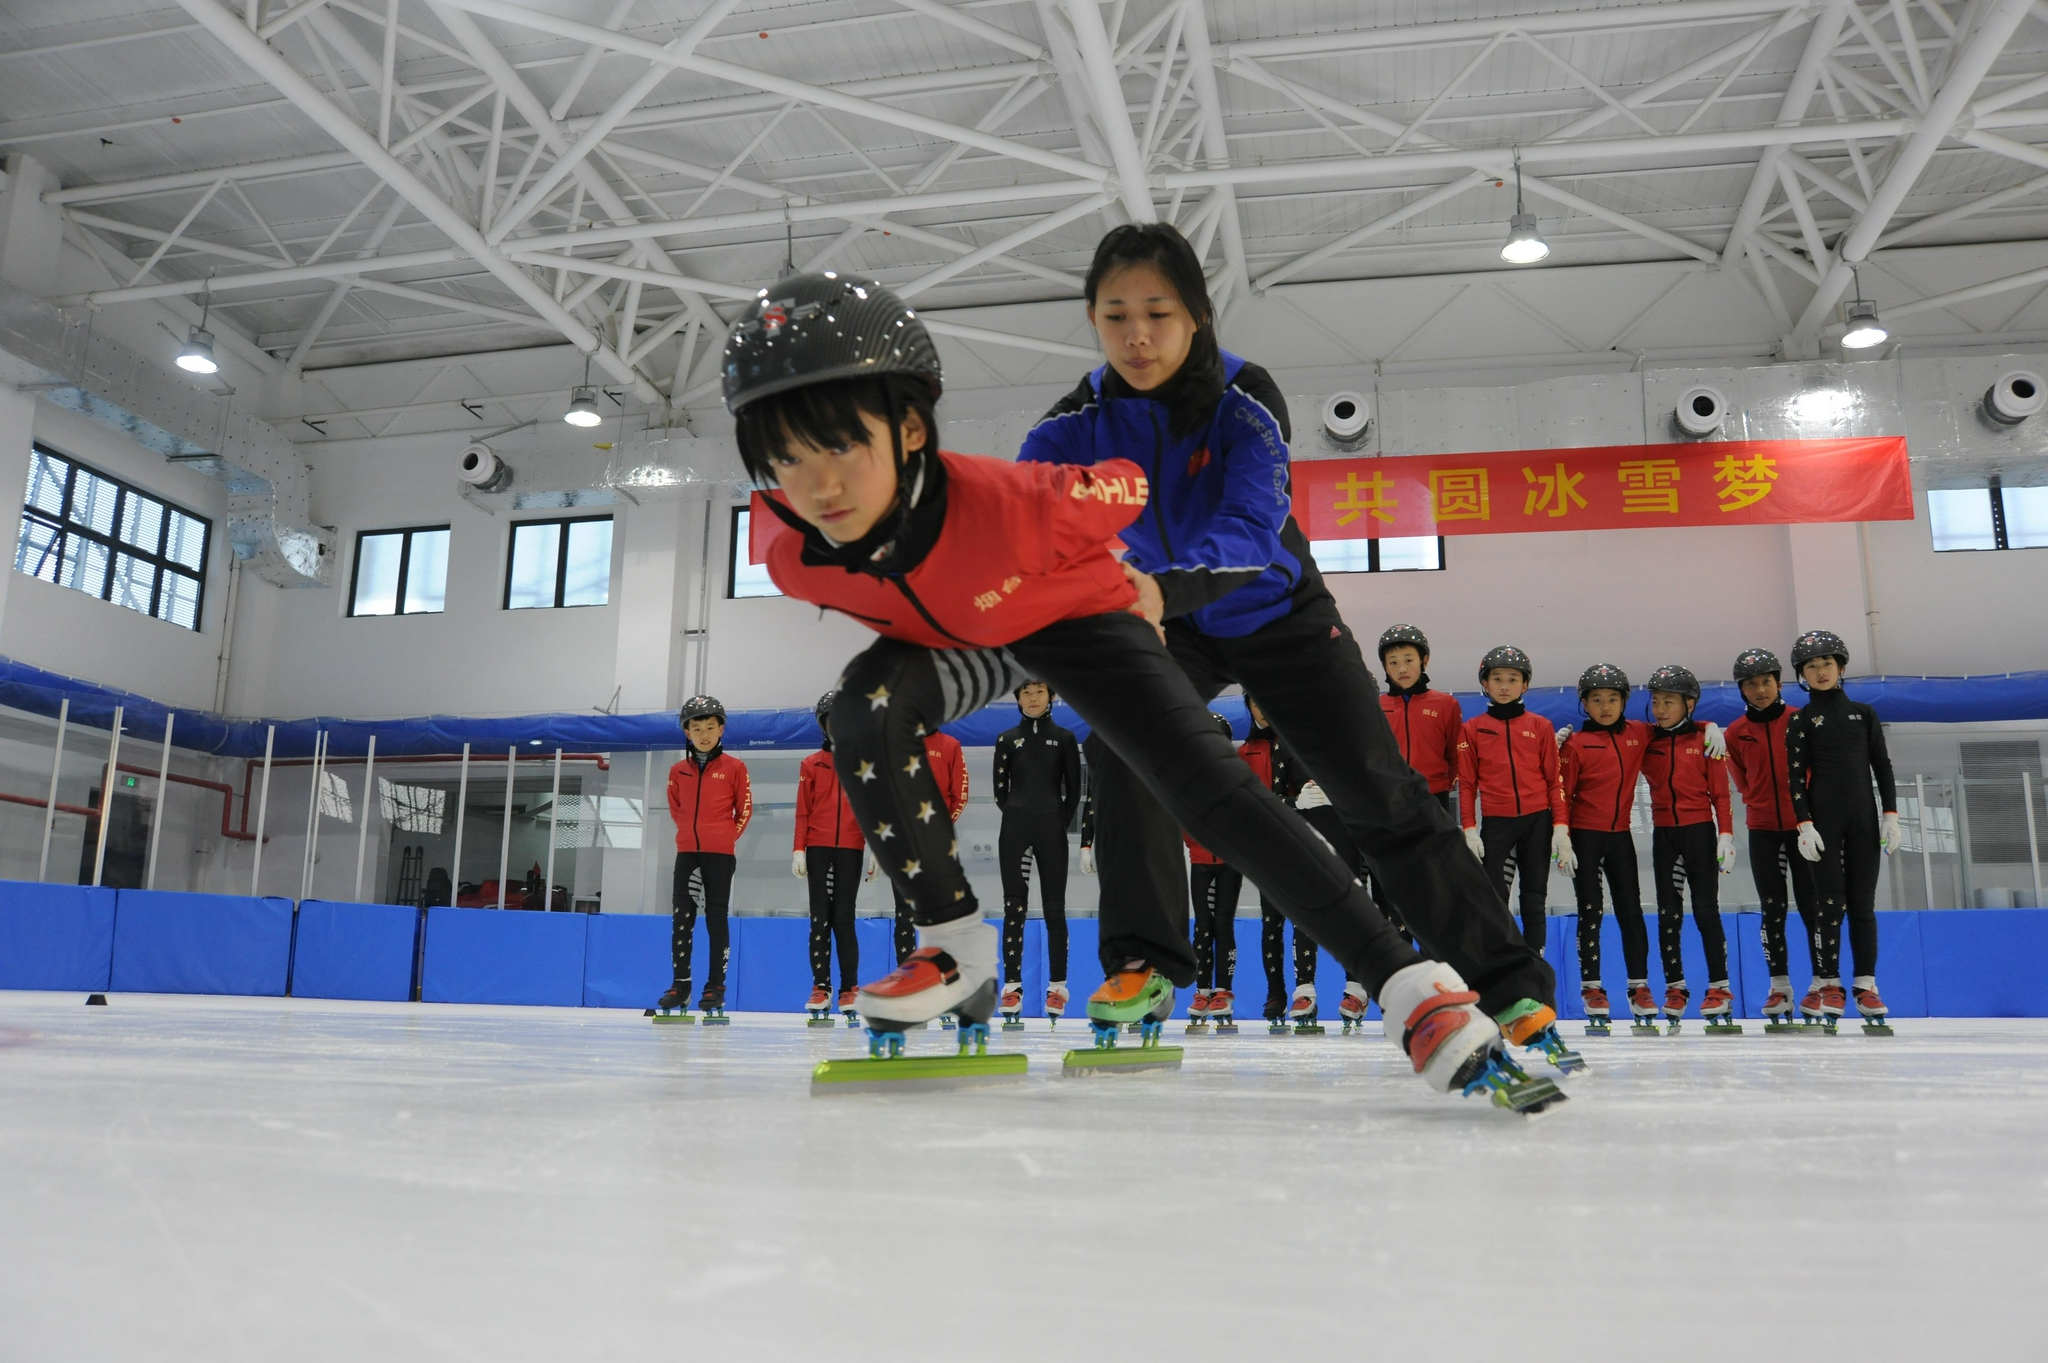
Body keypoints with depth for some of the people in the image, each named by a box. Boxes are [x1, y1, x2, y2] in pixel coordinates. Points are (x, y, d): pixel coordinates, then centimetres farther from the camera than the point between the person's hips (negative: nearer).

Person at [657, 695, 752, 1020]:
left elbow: (745, 809, 3)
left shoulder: (734, 768, -1)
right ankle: (680, 985, 10)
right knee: (681, 918, 4)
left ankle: (715, 988, 5)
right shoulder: (678, 771, 8)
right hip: (686, 851, 3)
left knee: (717, 919, 0)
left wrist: (725, 837, 1)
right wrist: (692, 832, 10)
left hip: (720, 853, -3)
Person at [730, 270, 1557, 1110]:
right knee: (865, 706, -28)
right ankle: (955, 949, -10)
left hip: (1076, 617, -3)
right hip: (950, 638, 4)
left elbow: (1125, 489, -19)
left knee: (1206, 789, -20)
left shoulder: (1009, 505, -41)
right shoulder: (793, 560, -27)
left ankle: (1408, 987, -21)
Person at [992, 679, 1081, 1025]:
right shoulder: (1006, 739, 9)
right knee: (1014, 908, -1)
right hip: (1014, 830, 1)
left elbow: (1074, 789, 5)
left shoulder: (1065, 738, 6)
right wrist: (1019, 818, 3)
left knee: (1054, 909, 0)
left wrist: (1060, 824, 1)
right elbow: (1000, 790, 8)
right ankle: (1012, 986, 1)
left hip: (1052, 831, -1)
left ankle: (1057, 985, 5)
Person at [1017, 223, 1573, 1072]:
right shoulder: (1079, 422, -16)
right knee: (1122, 739, -26)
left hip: (1278, 617, -2)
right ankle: (1143, 958, -14)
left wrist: (1166, 587, -59)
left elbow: (1250, 532, -39)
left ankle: (1511, 988, 2)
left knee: (1380, 795, -6)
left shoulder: (1245, 397, -25)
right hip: (1171, 626, 2)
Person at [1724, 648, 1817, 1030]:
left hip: (1803, 823, -2)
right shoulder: (1735, 733, 2)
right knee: (1772, 908, 3)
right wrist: (1761, 803, 5)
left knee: (1811, 902, 0)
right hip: (1762, 827, 2)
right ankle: (1780, 988, 10)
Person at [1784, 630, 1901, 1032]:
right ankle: (1828, 986, 0)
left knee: (1863, 903, 3)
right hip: (1824, 818, -2)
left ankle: (1866, 987, 8)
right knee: (1831, 902, -6)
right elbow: (1795, 775, -2)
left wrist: (1891, 815, 1)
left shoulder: (1863, 713, 11)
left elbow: (1883, 766, 9)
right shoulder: (1801, 720, 4)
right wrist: (1804, 824, -11)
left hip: (1863, 818, 2)